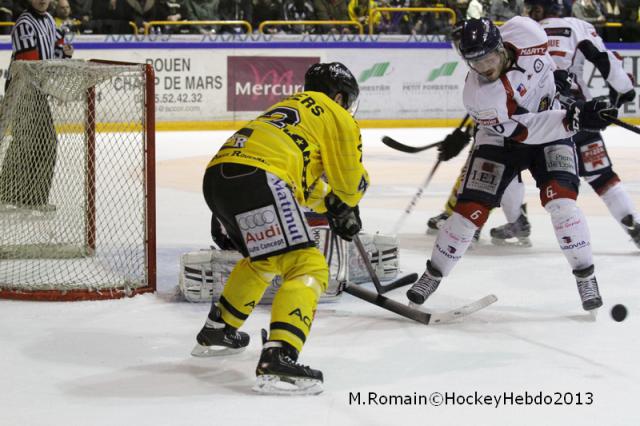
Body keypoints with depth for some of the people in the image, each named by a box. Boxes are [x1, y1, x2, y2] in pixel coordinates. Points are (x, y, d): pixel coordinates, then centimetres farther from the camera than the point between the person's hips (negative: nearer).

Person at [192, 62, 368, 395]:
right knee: (307, 267, -10)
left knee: (265, 258, 32)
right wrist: (345, 210, 33)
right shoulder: (337, 117, 13)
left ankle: (216, 331, 42)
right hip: (256, 178, -9)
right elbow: (351, 182, 14)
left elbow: (305, 184, 40)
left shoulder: (289, 106, 36)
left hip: (217, 178, 9)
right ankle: (277, 360, -28)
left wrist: (330, 205, 44)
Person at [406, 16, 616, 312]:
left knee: (560, 197, -19)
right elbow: (524, 130, -32)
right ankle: (433, 274, 14)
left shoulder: (523, 31, -26)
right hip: (500, 137, -2)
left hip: (551, 124, 2)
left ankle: (586, 277, -8)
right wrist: (574, 119, -41)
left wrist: (561, 78, 8)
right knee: (471, 208, -7)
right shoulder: (477, 95, -32)